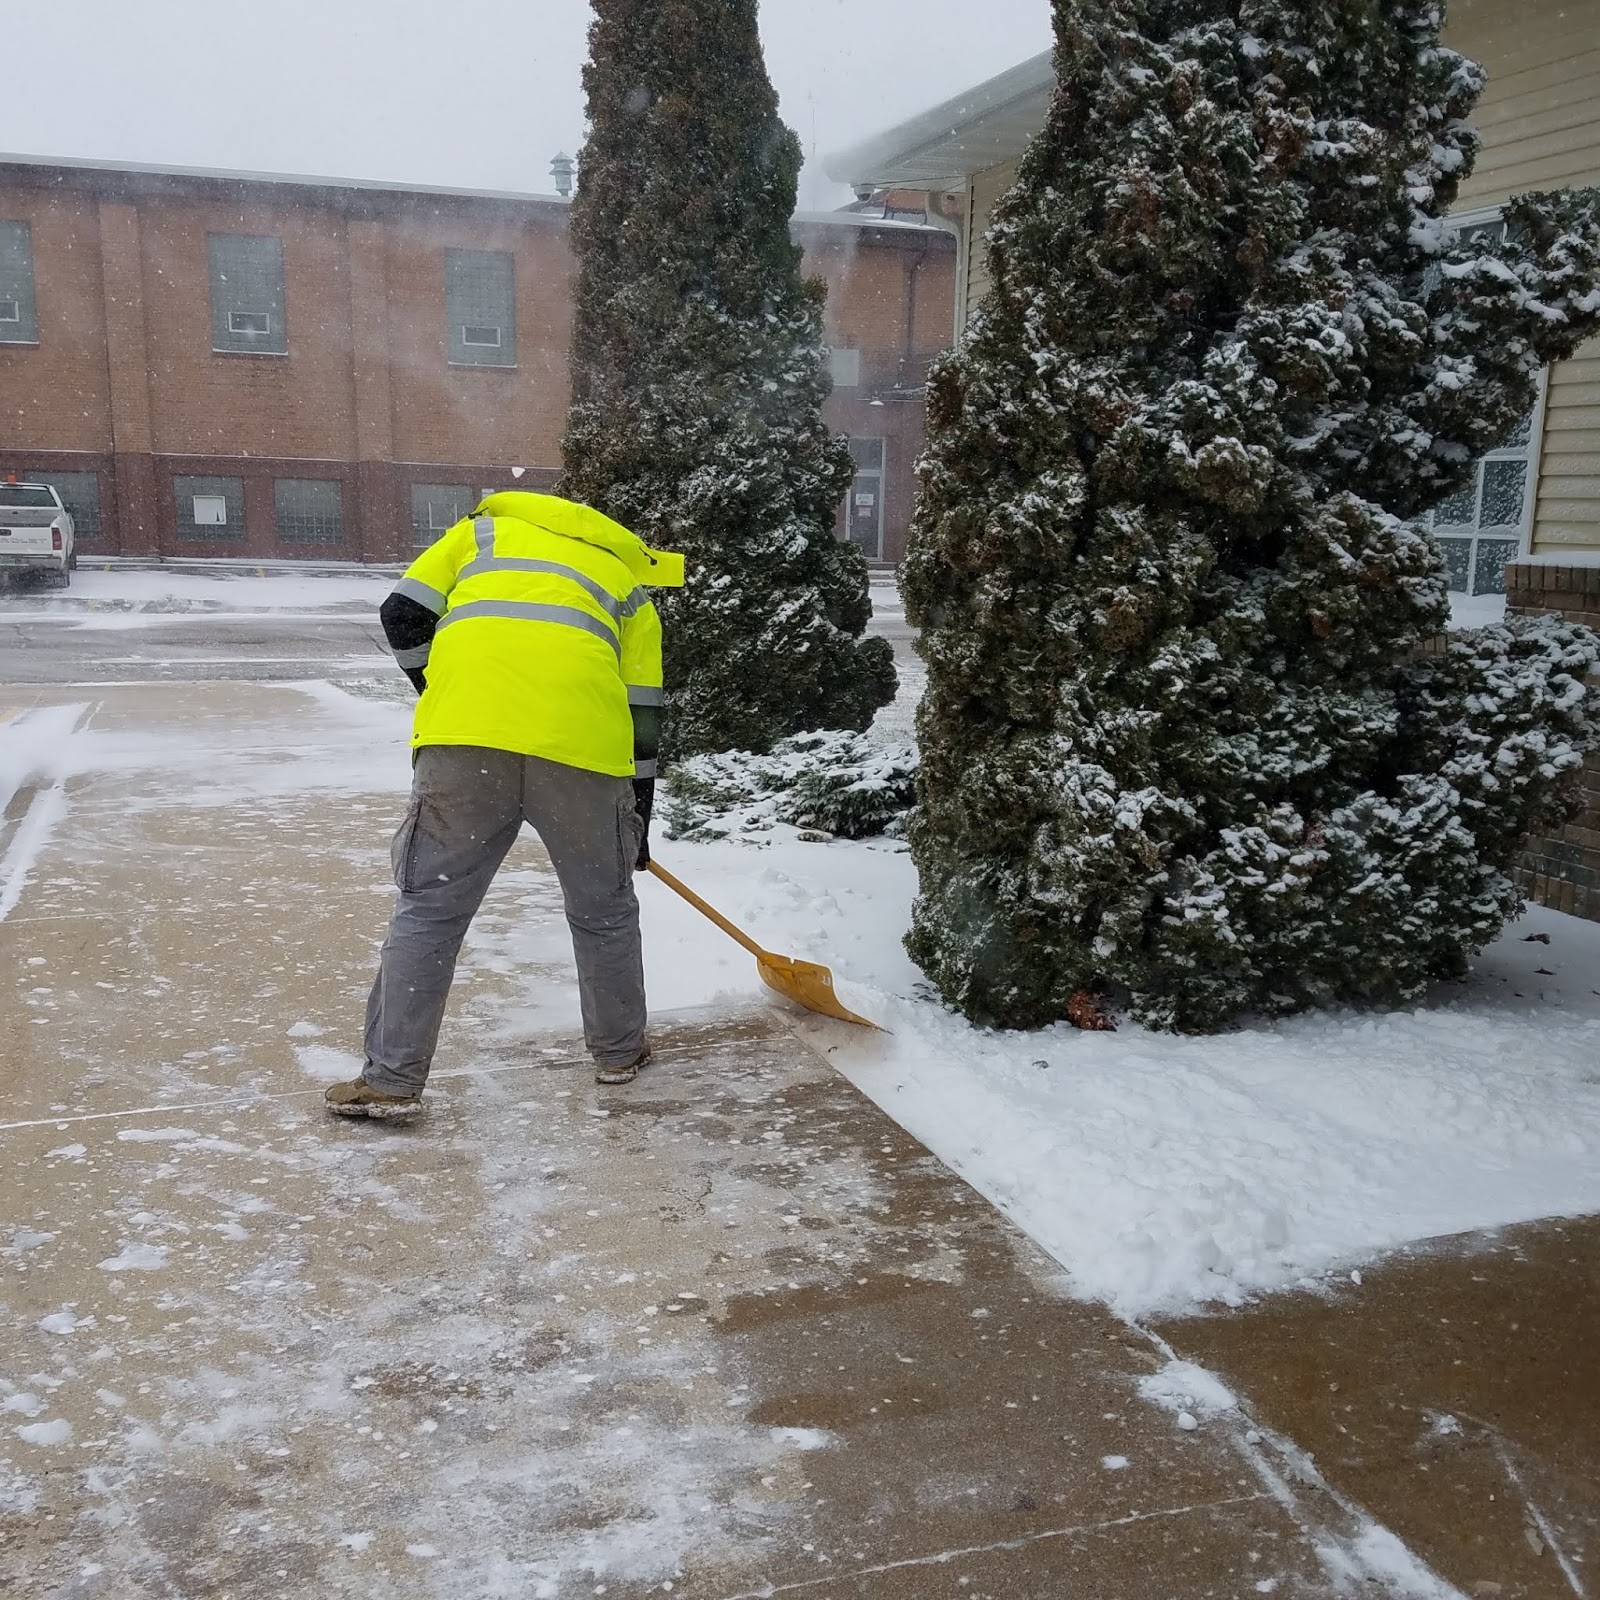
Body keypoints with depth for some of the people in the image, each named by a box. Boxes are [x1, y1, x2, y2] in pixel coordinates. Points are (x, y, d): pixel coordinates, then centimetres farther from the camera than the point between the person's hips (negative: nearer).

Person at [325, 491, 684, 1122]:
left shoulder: (483, 529, 31)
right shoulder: (630, 582, 30)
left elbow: (404, 615, 16)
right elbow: (643, 721, 25)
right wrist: (638, 828, 34)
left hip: (464, 736, 0)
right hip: (583, 743, 1)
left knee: (429, 909, 11)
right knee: (603, 910, 21)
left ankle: (391, 1081, 14)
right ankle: (619, 1052, 36)